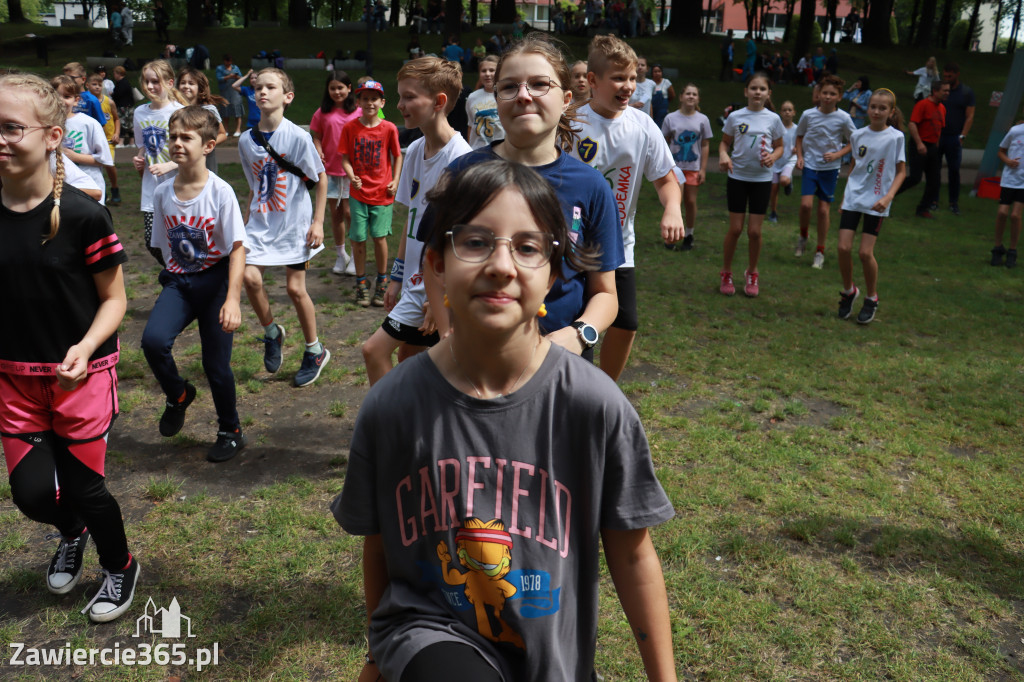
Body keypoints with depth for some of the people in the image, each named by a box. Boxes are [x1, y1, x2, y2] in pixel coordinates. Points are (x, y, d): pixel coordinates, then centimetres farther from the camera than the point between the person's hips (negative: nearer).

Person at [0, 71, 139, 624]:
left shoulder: (83, 215, -15)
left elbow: (113, 298, -9)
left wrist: (85, 348, -24)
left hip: (82, 374, -3)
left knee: (83, 486, 6)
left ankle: (120, 567, 36)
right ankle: (71, 533, 43)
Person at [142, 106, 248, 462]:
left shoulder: (220, 192, -13)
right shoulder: (163, 193, 0)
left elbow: (237, 249, -15)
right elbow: (165, 246, 11)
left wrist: (232, 299, -23)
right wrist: (171, 277, 14)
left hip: (216, 279, -3)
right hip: (178, 281, 4)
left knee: (216, 364, 1)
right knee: (153, 340, -21)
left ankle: (231, 432, 25)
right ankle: (178, 395, 11)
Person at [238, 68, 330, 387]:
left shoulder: (297, 136, -12)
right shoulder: (246, 140, 3)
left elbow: (321, 178, -4)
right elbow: (254, 187, 14)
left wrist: (318, 222, -7)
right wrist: (246, 223, 15)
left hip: (294, 222, -4)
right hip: (261, 223, 4)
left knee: (295, 288, 1)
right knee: (249, 276, -12)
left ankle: (315, 352, 21)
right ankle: (272, 333, 17)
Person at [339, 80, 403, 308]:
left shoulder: (389, 128, -2)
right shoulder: (350, 128, -1)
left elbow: (397, 156, 8)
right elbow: (345, 157, 2)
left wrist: (395, 180, -3)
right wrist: (352, 177, -15)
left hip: (382, 192, -1)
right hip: (358, 192, 1)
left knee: (379, 236, 0)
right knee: (358, 238, 3)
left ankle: (382, 282, 18)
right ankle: (361, 283, 19)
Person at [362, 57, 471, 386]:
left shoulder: (461, 159, -20)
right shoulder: (415, 151, 6)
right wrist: (397, 278, 16)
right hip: (416, 282, 8)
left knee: (374, 349, -8)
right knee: (407, 358, 17)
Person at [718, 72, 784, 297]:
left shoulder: (773, 119, 0)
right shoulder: (735, 117, -2)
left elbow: (779, 146, 9)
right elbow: (725, 142, 6)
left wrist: (773, 157, -13)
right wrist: (723, 155, -15)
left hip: (762, 179, 1)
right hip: (737, 177, -1)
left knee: (754, 231, 2)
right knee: (735, 229, 0)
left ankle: (752, 274, 23)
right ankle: (726, 273, 19)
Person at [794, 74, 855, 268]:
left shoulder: (843, 118, -6)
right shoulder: (808, 114, -2)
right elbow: (800, 136, 13)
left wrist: (837, 154, -11)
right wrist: (799, 156, -1)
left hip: (830, 168, 0)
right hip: (810, 166, 1)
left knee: (823, 209, 1)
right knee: (806, 204, -15)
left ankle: (820, 251, 15)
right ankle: (803, 237, 15)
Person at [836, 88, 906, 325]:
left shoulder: (895, 137, -5)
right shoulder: (858, 135, 5)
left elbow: (901, 172, -2)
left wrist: (888, 196, -16)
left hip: (876, 202, -3)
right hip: (853, 197, 3)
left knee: (865, 252, -6)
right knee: (844, 248, -5)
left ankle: (871, 299, 16)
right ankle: (848, 291, 20)